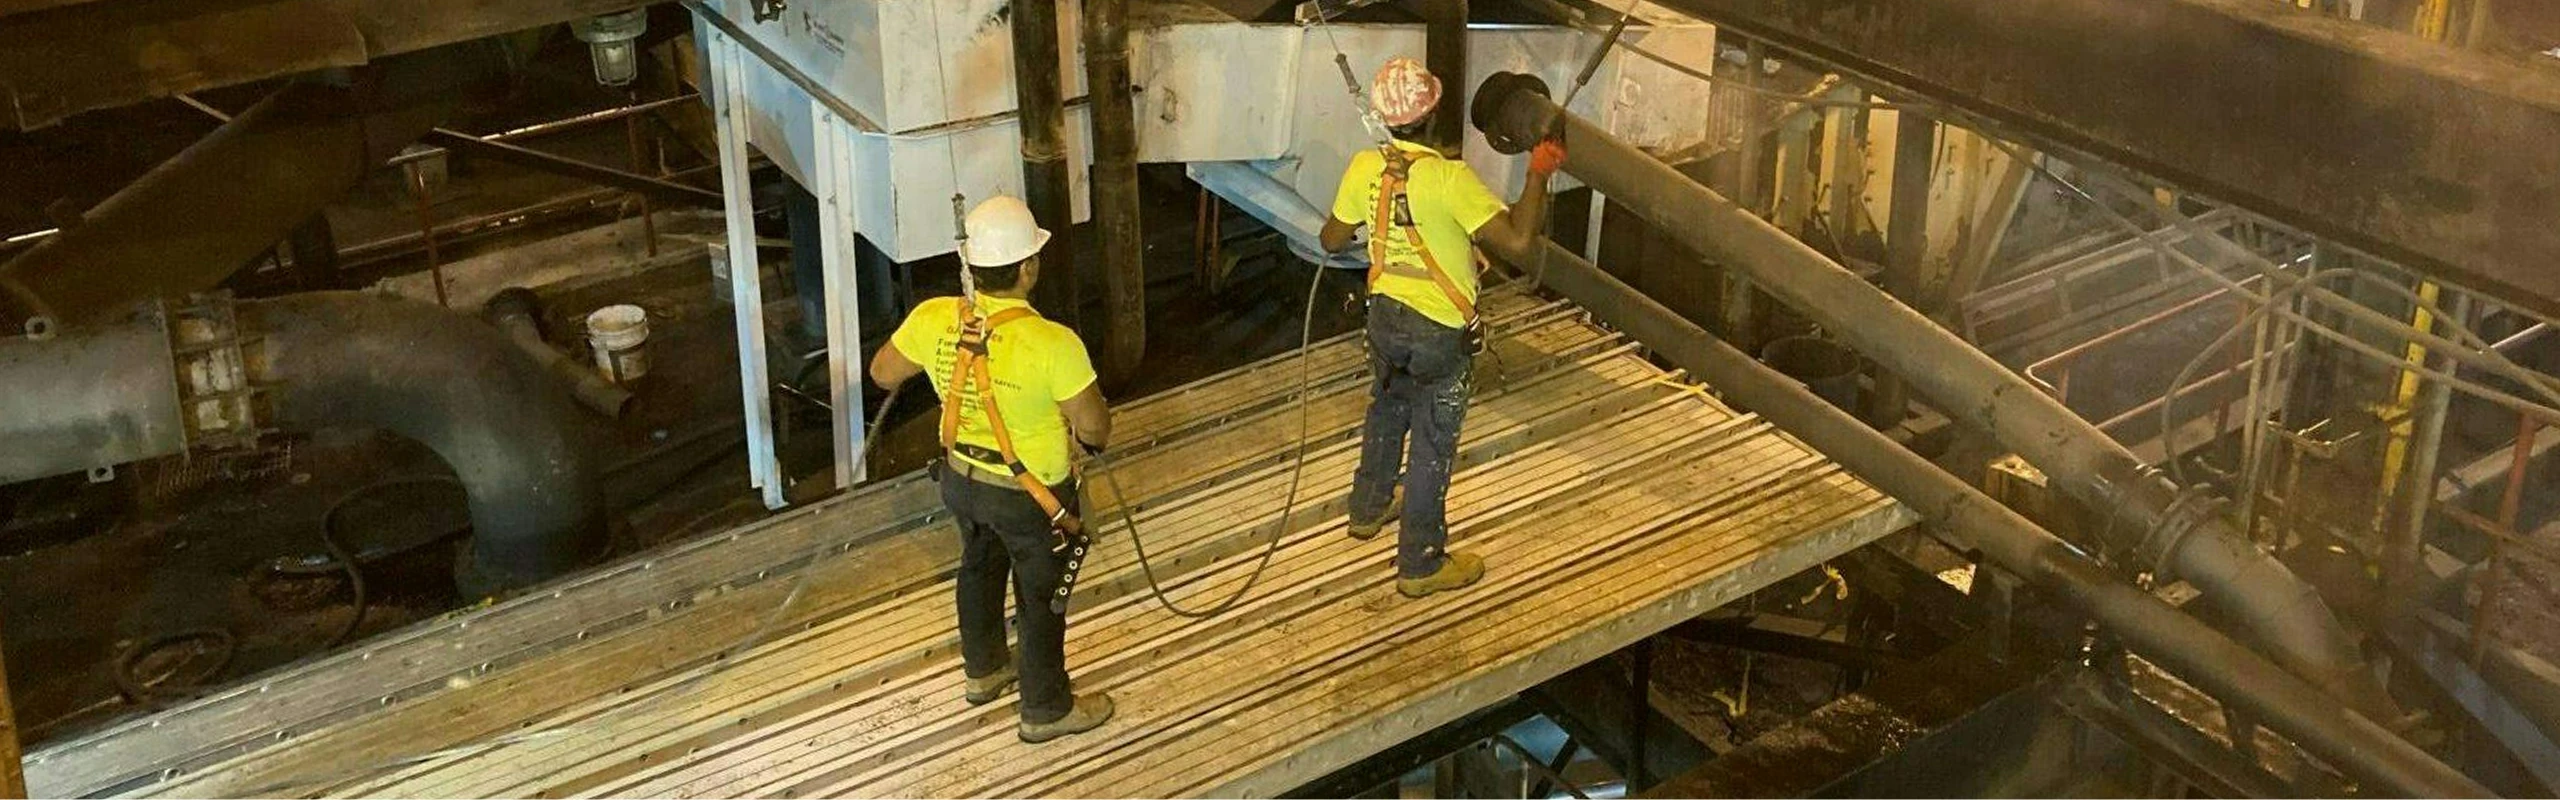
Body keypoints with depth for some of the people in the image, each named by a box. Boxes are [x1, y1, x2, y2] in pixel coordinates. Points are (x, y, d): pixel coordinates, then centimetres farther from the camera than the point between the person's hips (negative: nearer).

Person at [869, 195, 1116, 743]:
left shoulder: (933, 319, -19)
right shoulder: (1054, 345, -35)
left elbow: (882, 374, -1)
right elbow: (1096, 431, -25)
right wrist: (1089, 434, -1)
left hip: (961, 478, 5)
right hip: (1032, 496, -5)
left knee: (980, 569, 31)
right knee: (1042, 597, 18)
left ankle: (985, 671, 55)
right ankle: (1047, 710, 38)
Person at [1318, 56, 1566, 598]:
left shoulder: (1365, 167, -9)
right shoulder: (1450, 178, -27)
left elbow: (1332, 241, 4)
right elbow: (1518, 238, -30)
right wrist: (1539, 171, -18)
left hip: (1386, 316, 6)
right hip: (1440, 334, -6)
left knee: (1386, 412, 30)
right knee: (1432, 445, 7)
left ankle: (1368, 509, 49)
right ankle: (1421, 565, 18)